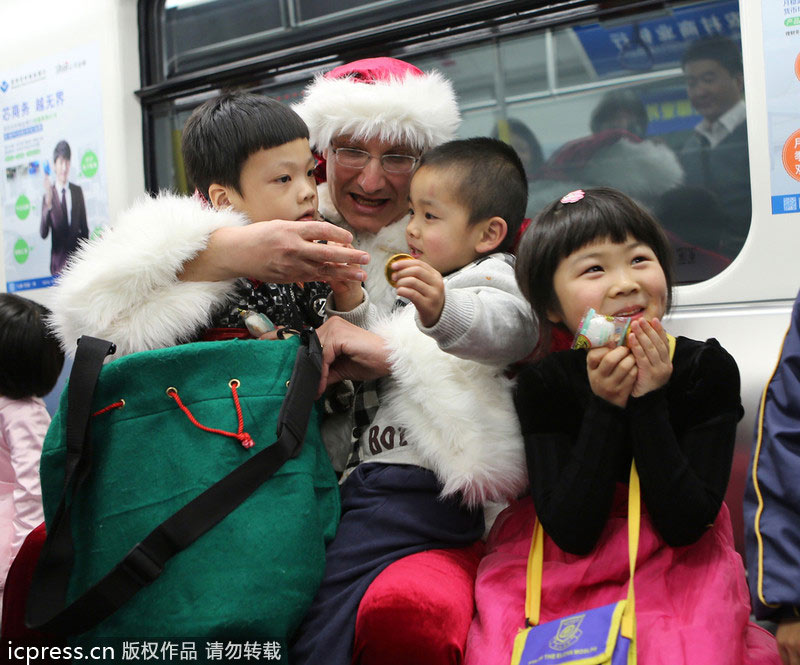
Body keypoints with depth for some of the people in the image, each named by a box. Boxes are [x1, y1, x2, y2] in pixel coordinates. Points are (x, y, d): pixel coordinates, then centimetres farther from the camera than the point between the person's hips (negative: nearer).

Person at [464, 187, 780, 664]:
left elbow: (684, 526, -16)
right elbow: (571, 533, -18)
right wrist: (606, 407, -25)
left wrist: (649, 401, -25)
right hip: (565, 570, 1)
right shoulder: (544, 384, -11)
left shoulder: (708, 369, -12)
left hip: (677, 567, 0)